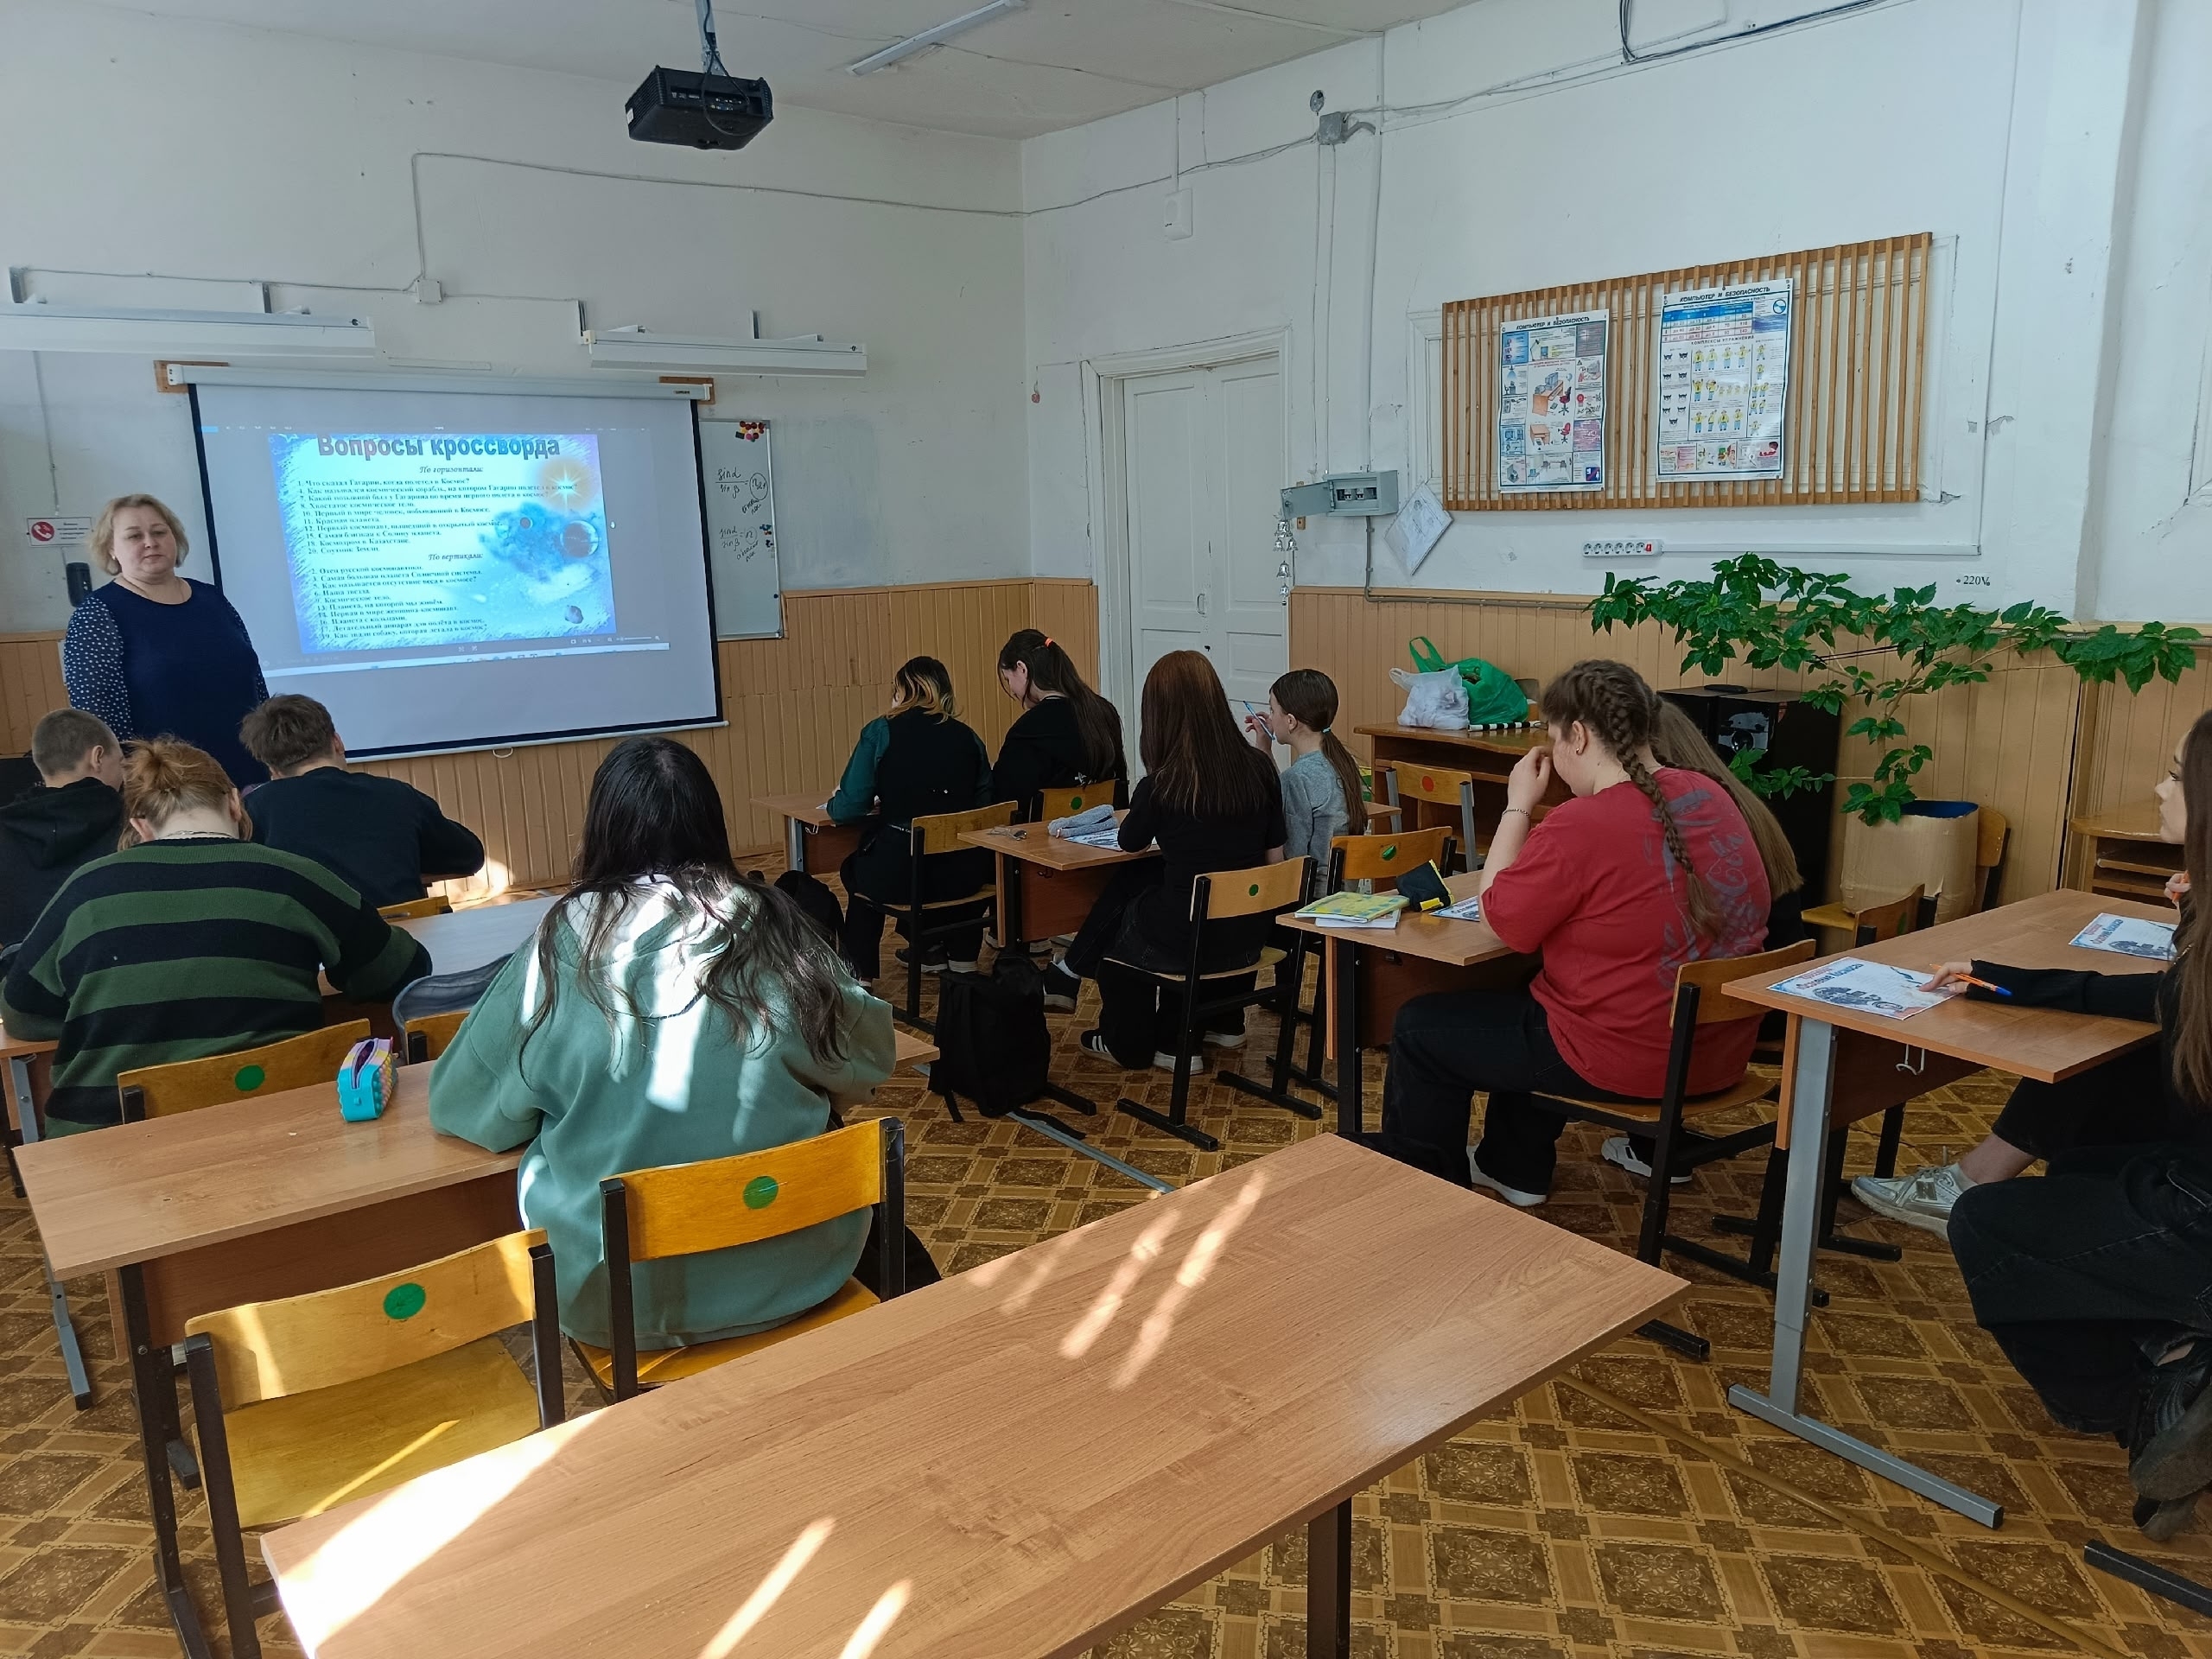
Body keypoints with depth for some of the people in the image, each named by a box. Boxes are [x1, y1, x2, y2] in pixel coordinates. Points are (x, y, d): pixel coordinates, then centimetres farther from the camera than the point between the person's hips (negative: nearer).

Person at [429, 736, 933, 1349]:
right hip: (789, 1274, 0)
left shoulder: (565, 943, -11)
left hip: (614, 1295, 1)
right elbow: (867, 1061, 4)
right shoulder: (775, 926, -8)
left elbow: (461, 1107, 0)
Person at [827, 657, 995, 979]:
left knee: (855, 868, 33)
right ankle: (961, 956, 45)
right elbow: (985, 803, 11)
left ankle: (859, 973, 35)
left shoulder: (881, 732, -5)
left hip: (898, 874, -3)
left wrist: (833, 805, 18)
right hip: (963, 874, 3)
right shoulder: (967, 737, 5)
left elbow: (847, 810, -7)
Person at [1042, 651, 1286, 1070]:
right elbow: (1275, 857, 4)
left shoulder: (1161, 786, -18)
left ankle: (1129, 1044, 45)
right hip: (1249, 938, 5)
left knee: (1113, 926, 27)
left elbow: (1130, 842, 4)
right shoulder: (1260, 768, -6)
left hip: (1188, 942, -5)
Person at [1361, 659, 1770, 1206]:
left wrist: (1518, 806, -6)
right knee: (1529, 1002, 35)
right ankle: (1512, 1168, 45)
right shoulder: (1711, 797, 1)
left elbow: (1502, 919, -12)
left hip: (1629, 1061, -9)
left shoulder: (1580, 827, -25)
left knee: (1420, 1028, 9)